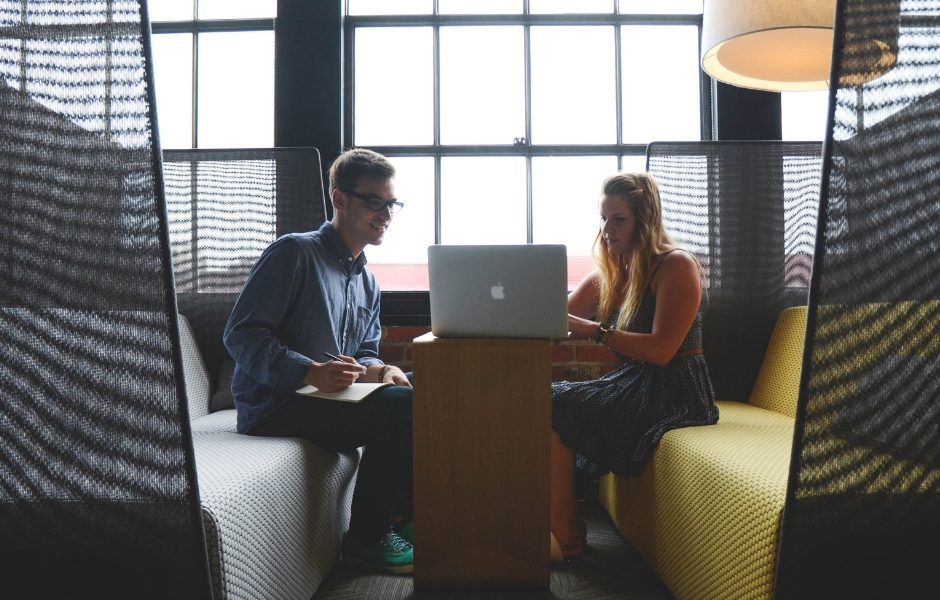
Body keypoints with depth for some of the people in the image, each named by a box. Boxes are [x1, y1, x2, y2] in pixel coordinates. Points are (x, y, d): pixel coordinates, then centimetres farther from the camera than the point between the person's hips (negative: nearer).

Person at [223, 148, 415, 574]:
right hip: (274, 406, -8)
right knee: (400, 407, -25)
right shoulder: (294, 253, -9)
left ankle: (400, 514, 6)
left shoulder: (367, 282, 18)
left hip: (326, 396, 8)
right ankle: (365, 538, -9)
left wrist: (377, 370, -7)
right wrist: (311, 372, -28)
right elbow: (240, 334, -15)